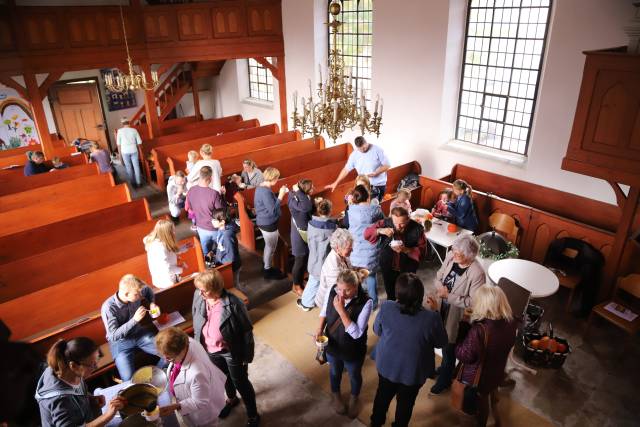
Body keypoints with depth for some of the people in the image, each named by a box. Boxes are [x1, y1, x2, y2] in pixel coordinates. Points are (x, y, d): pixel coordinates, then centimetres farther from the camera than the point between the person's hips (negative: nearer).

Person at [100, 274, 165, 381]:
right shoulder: (108, 307, -27)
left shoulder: (136, 294, -14)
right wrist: (134, 320, -33)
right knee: (130, 380, -23)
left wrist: (152, 303, -6)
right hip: (120, 342, -4)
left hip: (139, 333, 4)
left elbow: (148, 290, 12)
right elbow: (113, 336, -25)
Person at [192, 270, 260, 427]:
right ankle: (231, 399, 60)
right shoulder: (198, 297, -17)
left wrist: (247, 356, -14)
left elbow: (246, 331, -20)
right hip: (210, 351, 5)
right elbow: (196, 324, 3)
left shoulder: (233, 304, -32)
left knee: (241, 383, 14)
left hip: (232, 352, -5)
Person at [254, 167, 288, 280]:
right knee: (271, 247, 8)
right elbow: (273, 210, -27)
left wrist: (279, 194, 3)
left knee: (268, 246, 24)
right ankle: (268, 271, 23)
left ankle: (266, 267, 39)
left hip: (264, 222, 10)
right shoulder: (266, 192, -27)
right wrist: (281, 196, -23)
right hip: (268, 224, -10)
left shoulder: (260, 187, 4)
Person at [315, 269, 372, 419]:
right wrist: (320, 328, -18)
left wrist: (341, 310, -39)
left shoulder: (366, 302, -32)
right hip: (332, 344, 2)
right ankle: (335, 395, 60)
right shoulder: (332, 291, -21)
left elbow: (357, 333, -31)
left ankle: (354, 398, 58)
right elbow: (324, 311, -2)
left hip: (353, 350, -2)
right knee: (335, 371, 30)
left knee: (355, 376, 26)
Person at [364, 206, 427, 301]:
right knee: (390, 295, 23)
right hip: (388, 268, 2)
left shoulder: (417, 228, -18)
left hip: (407, 269, -1)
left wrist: (406, 250, -31)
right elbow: (367, 233, -12)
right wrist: (380, 230, -31)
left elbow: (422, 250, -15)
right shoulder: (386, 223, -15)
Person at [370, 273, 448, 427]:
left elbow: (377, 330, -7)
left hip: (386, 364, 2)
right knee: (406, 402, 28)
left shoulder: (386, 308, -27)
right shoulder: (430, 318, -33)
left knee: (383, 394, 31)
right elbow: (441, 343, -12)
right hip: (413, 370, -2)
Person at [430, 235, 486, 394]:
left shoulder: (477, 273, -28)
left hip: (457, 315, -6)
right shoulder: (451, 256, -11)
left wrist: (449, 296, -26)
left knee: (449, 347, 14)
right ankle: (445, 368, 54)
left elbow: (473, 302, -24)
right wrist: (440, 287, -18)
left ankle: (444, 379, 40)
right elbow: (439, 276, 3)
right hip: (442, 309, 6)